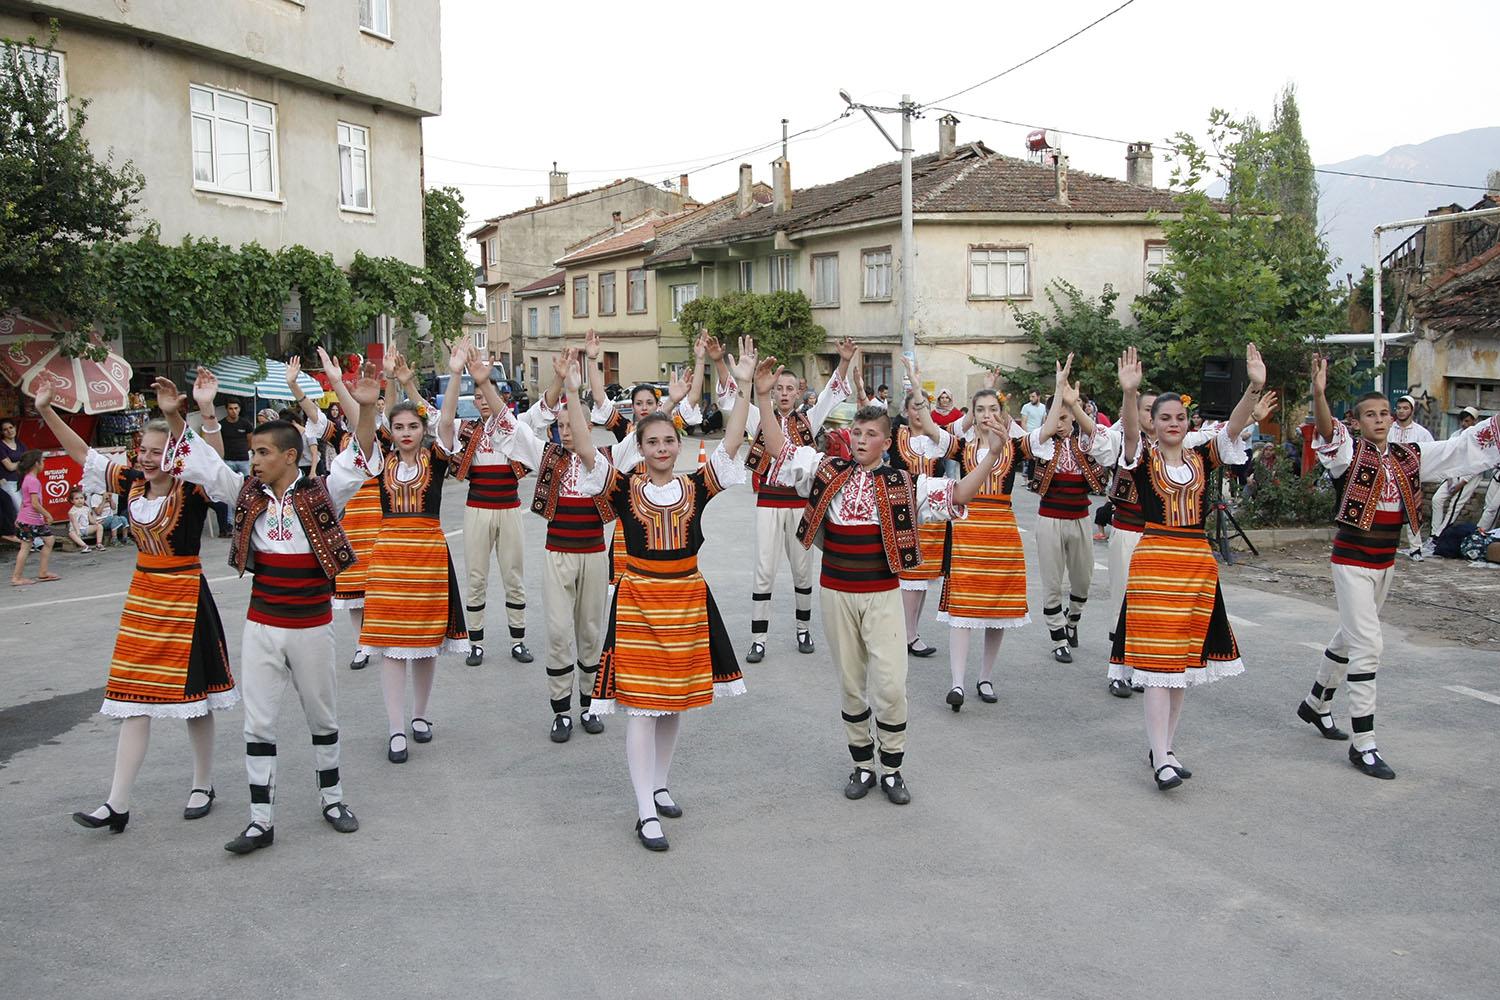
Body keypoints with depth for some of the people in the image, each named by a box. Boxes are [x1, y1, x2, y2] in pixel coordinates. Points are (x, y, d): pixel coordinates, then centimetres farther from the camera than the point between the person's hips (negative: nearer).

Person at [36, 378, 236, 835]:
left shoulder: (192, 488, -14)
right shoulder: (132, 483, 4)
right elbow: (82, 453, 11)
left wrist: (177, 415, -48)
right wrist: (47, 411, 1)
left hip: (185, 596, -6)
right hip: (142, 595, 6)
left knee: (193, 694, 6)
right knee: (134, 698, 6)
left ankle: (203, 786, 23)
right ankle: (117, 804, 7)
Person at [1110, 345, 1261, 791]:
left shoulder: (1201, 458, 8)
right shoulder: (1143, 457, -1)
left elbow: (1233, 428, -6)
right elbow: (1129, 431, -22)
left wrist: (1255, 387, -23)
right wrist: (1129, 393, -41)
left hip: (1198, 562, 5)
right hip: (1154, 559, -4)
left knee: (1184, 659, 9)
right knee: (1158, 660, -8)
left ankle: (1163, 748, 20)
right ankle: (1161, 759, -8)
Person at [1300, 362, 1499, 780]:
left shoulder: (1410, 457, 4)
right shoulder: (1349, 452, -12)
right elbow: (1327, 433, -34)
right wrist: (1319, 395, -54)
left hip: (1386, 561, 7)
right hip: (1352, 560, -7)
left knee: (1350, 636, 21)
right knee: (1366, 646, -11)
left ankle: (1316, 704, 41)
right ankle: (1363, 744, -6)